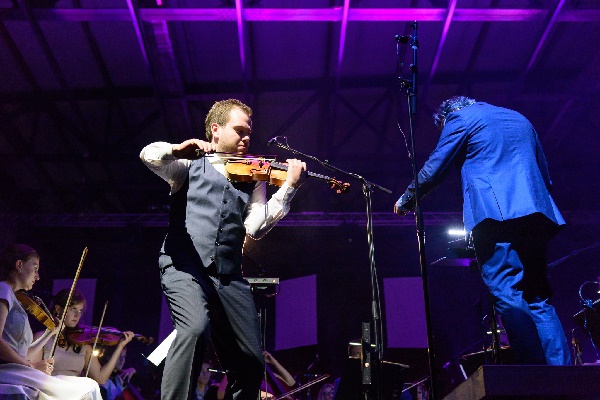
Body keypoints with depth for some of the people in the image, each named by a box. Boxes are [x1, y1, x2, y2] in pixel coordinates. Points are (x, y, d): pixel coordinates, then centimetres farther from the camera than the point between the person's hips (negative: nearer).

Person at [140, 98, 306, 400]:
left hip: (227, 273, 4)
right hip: (184, 264, -3)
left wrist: (289, 186, -4)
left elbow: (255, 226, 3)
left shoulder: (252, 177, 20)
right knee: (196, 328, -32)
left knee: (250, 363, 0)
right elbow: (149, 155, -6)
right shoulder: (190, 164, 14)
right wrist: (178, 149, -24)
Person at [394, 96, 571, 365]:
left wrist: (405, 201, 19)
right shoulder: (519, 119, 30)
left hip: (495, 214, -7)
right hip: (536, 213, 7)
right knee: (537, 298, 7)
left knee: (507, 294, -11)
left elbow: (433, 171, 6)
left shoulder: (460, 117, 10)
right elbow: (545, 177, 27)